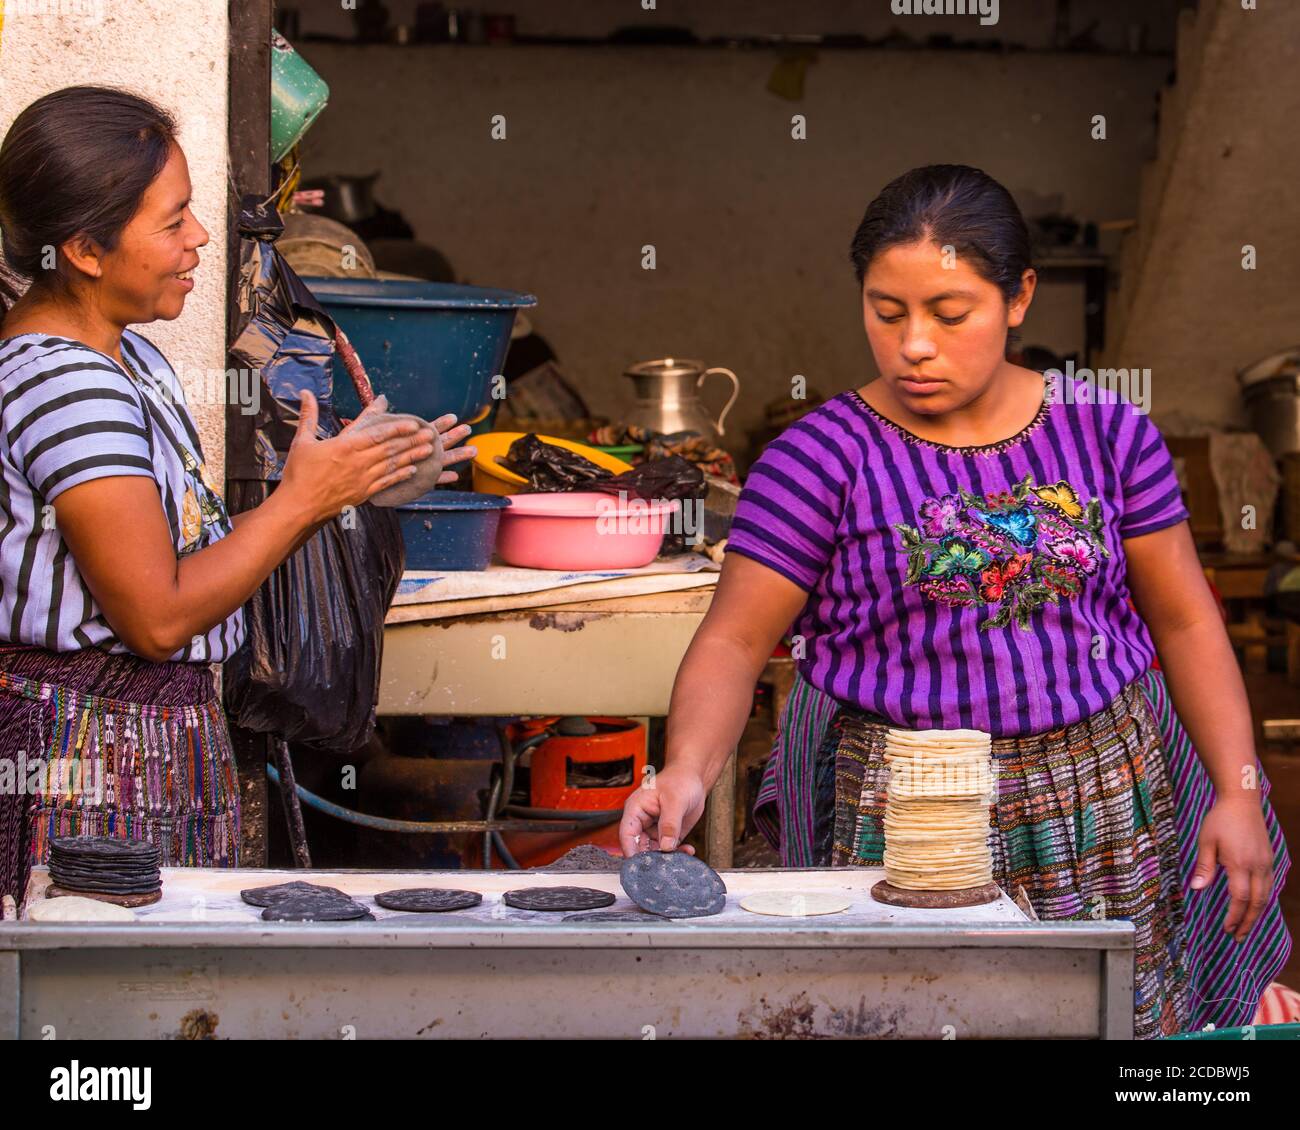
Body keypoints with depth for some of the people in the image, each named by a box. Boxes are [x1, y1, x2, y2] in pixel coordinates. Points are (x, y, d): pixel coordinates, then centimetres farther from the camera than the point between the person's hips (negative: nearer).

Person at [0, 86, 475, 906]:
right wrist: (303, 499, -11)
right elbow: (158, 615, -18)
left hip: (160, 738, 10)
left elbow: (189, 552, 13)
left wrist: (350, 481, 6)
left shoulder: (129, 357, 14)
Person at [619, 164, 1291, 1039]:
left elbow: (1185, 622, 8)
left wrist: (1238, 794, 0)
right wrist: (688, 772, -26)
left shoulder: (1107, 434, 3)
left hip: (1107, 807, 2)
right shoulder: (821, 459, -5)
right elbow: (732, 644, -9)